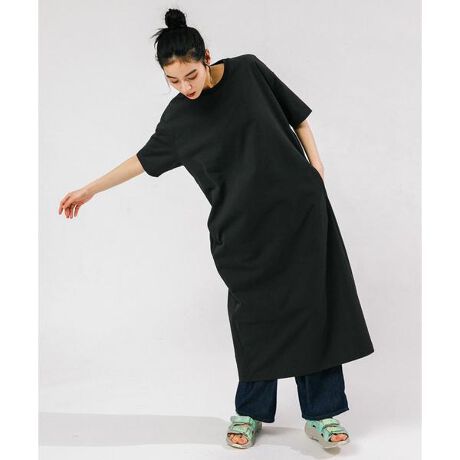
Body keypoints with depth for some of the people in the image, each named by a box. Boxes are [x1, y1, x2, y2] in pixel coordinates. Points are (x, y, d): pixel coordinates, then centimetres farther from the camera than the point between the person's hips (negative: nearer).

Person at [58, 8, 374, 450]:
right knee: (254, 314, 2)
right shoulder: (178, 117, 0)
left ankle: (321, 414, 10)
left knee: (314, 305, 0)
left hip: (298, 206, 0)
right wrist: (89, 190, 16)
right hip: (242, 227, 0)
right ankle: (250, 413, 19)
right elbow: (145, 158, 13)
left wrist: (315, 166, 4)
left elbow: (296, 114, 7)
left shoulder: (248, 70, -3)